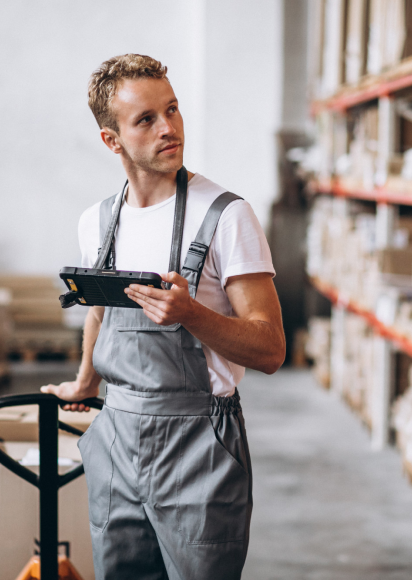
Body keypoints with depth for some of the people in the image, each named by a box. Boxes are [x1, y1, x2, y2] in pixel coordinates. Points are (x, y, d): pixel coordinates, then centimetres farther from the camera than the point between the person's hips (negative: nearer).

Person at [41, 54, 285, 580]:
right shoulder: (96, 223, 7)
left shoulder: (225, 216, -10)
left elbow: (270, 349, -12)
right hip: (116, 436, 5)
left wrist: (190, 314, -28)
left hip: (198, 440, -5)